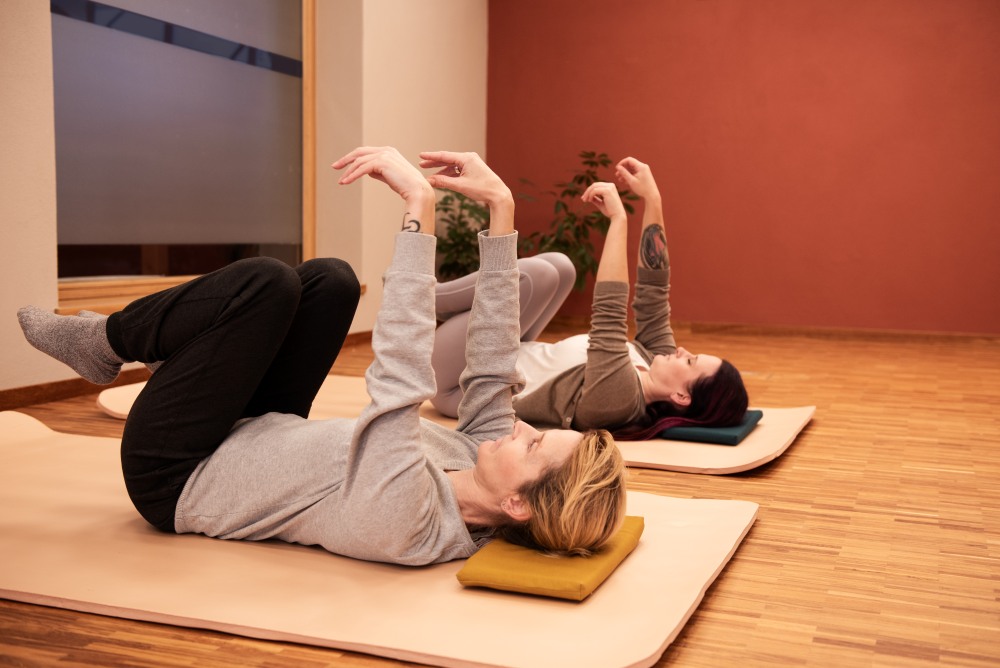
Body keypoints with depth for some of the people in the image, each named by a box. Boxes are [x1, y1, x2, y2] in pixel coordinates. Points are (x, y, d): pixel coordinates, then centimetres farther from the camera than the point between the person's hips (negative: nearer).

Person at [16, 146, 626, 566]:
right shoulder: (481, 462, -17)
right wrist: (501, 206, -21)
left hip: (175, 477, -7)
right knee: (330, 279, -4)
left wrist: (420, 203, -45)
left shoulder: (406, 524, -38)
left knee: (267, 282, -23)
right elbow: (493, 364, -14)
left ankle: (107, 341, 7)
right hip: (257, 442, 8)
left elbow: (402, 377, -45)